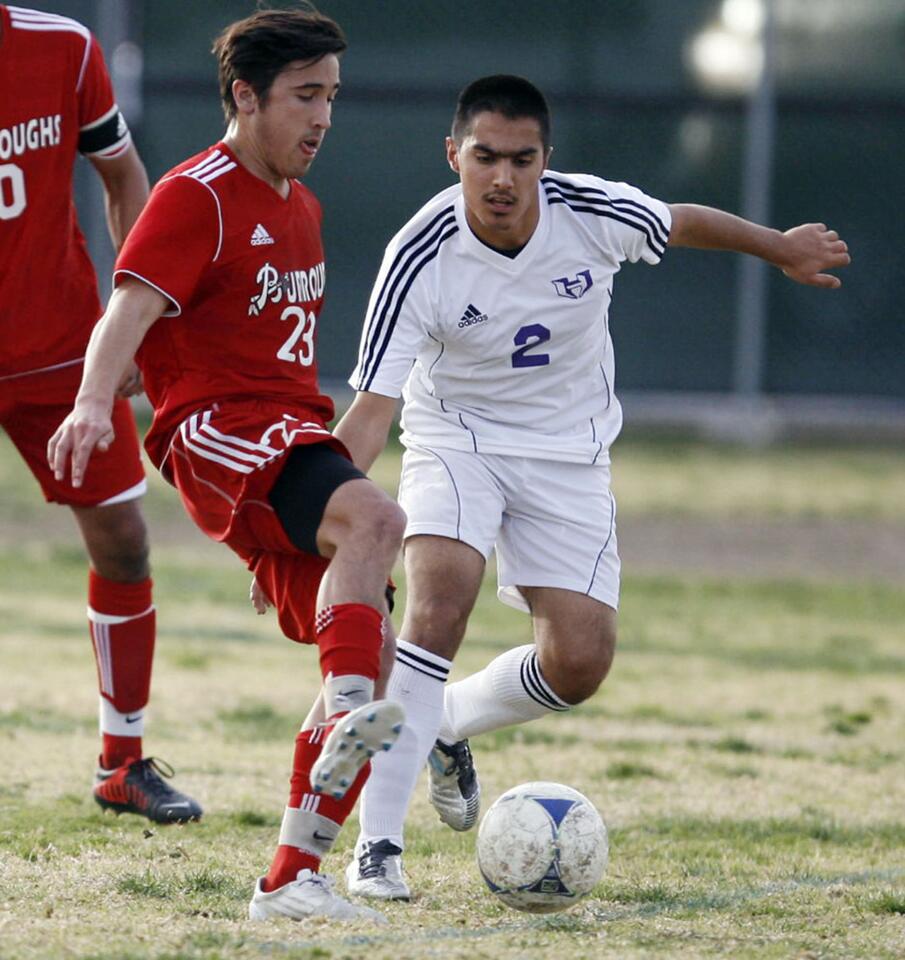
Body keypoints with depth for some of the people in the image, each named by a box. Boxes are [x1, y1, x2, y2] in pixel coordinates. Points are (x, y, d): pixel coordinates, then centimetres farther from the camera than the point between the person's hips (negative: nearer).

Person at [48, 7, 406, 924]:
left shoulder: (300, 209, 22)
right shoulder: (196, 197, -5)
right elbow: (130, 308, -19)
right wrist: (93, 403, -39)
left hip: (291, 436, 9)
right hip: (215, 430, -9)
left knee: (374, 655, -1)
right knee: (374, 518, -36)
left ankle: (291, 879, 3)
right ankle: (347, 724, -47)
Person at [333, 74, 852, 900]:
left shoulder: (595, 214, -20)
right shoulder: (420, 260, -26)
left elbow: (685, 224, 4)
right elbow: (371, 409, -27)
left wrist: (780, 248, 21)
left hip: (568, 453, 3)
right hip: (456, 437, -3)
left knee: (580, 663, -6)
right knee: (438, 604, -28)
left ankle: (447, 726, 27)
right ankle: (377, 846, -23)